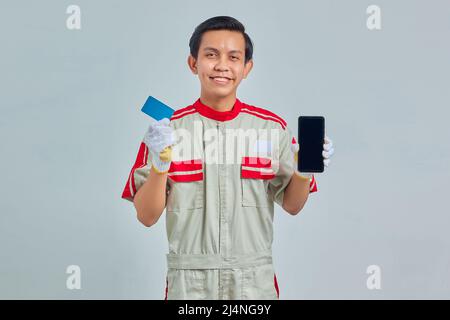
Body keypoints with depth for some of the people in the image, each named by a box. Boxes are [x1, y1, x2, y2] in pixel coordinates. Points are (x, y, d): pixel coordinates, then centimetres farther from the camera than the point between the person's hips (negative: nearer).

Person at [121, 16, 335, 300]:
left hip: (256, 279, 1)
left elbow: (291, 205, 8)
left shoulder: (272, 126, 1)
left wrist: (304, 171, -11)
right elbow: (147, 217, -3)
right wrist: (159, 165, -18)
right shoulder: (168, 128, -3)